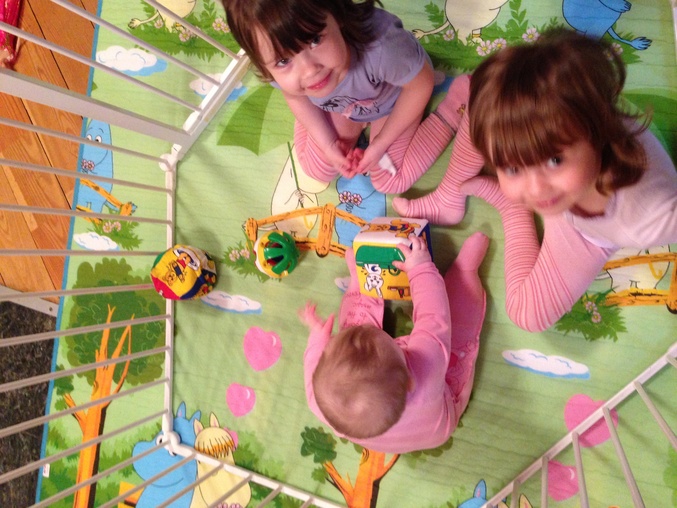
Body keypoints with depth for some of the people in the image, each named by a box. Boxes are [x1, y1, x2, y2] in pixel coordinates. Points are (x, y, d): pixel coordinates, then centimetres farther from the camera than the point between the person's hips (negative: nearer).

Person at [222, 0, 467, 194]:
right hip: (339, 105, 3)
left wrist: (380, 143, -19)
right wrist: (329, 144, -10)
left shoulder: (380, 44, -49)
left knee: (389, 181, 2)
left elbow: (421, 83, -26)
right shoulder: (279, 68, -35)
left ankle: (451, 111, 16)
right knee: (317, 170, 8)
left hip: (393, 101, -2)